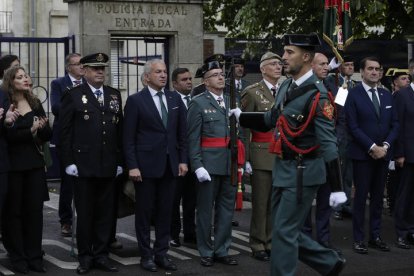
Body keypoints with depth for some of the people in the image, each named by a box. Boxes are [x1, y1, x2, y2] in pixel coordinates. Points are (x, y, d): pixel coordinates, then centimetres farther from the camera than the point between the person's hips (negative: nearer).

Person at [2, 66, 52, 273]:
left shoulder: (35, 104, 10)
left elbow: (47, 135, 8)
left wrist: (42, 128, -12)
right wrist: (31, 131, -20)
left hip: (35, 164, 4)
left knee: (34, 210, 5)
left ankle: (34, 257, 13)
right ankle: (17, 257, 12)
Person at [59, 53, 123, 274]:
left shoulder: (115, 95, 11)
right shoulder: (73, 96, -1)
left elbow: (120, 130, 11)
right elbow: (65, 131, -4)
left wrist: (120, 161, 7)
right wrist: (69, 162, -9)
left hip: (108, 166, 4)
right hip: (83, 165, -4)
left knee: (105, 213, 8)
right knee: (84, 214, 4)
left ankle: (101, 255, 17)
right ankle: (85, 257, 14)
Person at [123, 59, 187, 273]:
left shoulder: (175, 99, 9)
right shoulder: (136, 100, -4)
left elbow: (182, 132, 11)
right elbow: (129, 137, -6)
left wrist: (183, 160, 5)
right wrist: (132, 166, -11)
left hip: (170, 164, 4)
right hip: (146, 164, -4)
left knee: (165, 211, 8)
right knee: (144, 212, 4)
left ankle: (161, 253, 17)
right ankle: (146, 255, 15)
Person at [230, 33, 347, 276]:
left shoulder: (317, 95, -16)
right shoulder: (286, 87, 8)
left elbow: (328, 144, -18)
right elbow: (270, 120, 23)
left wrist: (337, 188, -19)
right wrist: (240, 116, 14)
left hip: (303, 172, -9)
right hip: (283, 169, 9)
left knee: (284, 231, -3)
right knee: (286, 229, 15)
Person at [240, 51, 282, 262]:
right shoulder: (252, 92, -2)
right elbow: (244, 128, -3)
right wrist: (245, 159, -7)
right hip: (262, 155, -4)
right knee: (260, 203, 1)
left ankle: (272, 242, 18)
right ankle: (258, 245, 12)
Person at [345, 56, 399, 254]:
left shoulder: (386, 95, 12)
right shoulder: (354, 94, -5)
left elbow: (394, 124, 11)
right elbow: (353, 126, -10)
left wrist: (385, 145, -5)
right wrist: (372, 147, -14)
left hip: (382, 154, 5)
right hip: (362, 154, -5)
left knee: (378, 197, 9)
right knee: (361, 196, -1)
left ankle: (375, 236, 17)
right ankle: (358, 239, 6)